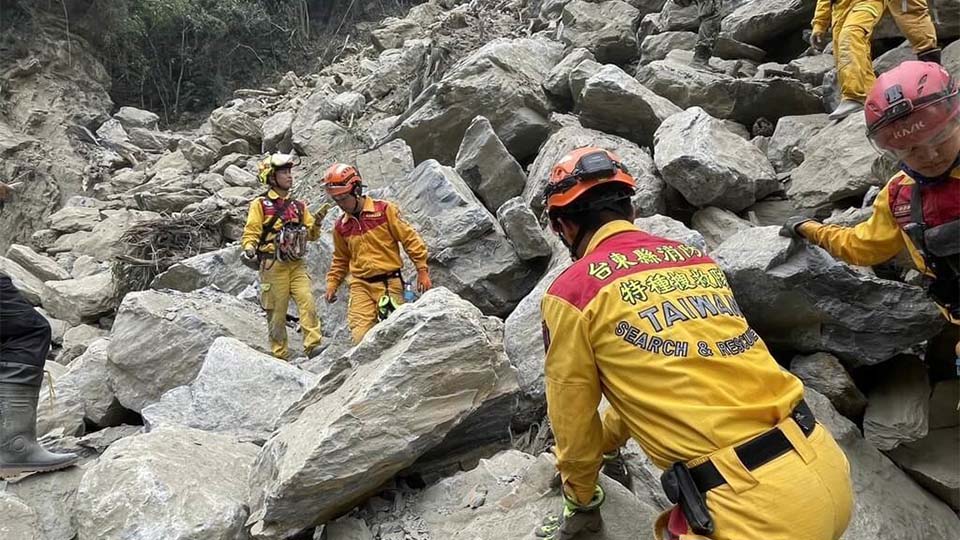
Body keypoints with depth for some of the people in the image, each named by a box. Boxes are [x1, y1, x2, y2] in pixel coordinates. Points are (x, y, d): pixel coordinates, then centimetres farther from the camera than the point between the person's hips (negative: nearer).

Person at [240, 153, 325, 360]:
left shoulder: (298, 206, 16)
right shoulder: (260, 204, 3)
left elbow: (311, 235, 15)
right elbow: (250, 233, -3)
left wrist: (316, 223, -6)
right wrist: (249, 250, -23)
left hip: (297, 264, 4)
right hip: (273, 265, -3)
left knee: (307, 301, -15)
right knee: (276, 312, -1)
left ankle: (312, 345, -16)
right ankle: (280, 355, 8)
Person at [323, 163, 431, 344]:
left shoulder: (384, 210, -3)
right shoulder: (341, 227, 11)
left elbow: (410, 239, -2)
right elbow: (340, 259, 25)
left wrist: (422, 270, -5)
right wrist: (332, 284, 16)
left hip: (389, 283, -3)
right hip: (361, 286, 3)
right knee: (361, 337, -12)